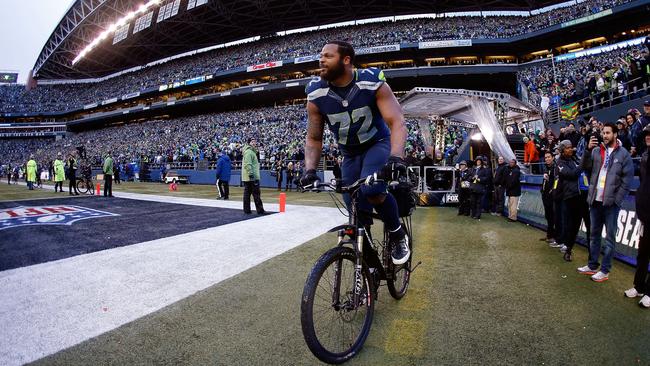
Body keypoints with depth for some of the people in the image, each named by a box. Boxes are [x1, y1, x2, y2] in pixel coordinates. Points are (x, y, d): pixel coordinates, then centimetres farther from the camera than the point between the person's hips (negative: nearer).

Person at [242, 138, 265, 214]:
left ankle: (247, 210, 13)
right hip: (251, 177, -10)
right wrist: (251, 174, -25)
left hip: (247, 178, 10)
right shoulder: (248, 152, -11)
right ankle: (260, 210, -3)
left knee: (247, 194, 9)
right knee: (256, 194, -7)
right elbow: (248, 164, -21)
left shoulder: (252, 152, 22)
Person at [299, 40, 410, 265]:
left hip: (378, 145, -3)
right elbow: (314, 139, -6)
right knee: (358, 216, 1)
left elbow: (397, 122, -28)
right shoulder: (316, 94, -14)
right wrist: (310, 170, -24)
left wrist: (396, 156, -47)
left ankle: (398, 235, -6)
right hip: (350, 154, 3)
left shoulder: (372, 82, -21)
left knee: (372, 190, -33)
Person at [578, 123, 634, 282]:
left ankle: (605, 271, 9)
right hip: (595, 200, 4)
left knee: (610, 238, 2)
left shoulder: (623, 154, -1)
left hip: (611, 202, -4)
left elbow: (627, 180, -4)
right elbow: (585, 167, 0)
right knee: (594, 235, 13)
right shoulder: (596, 151, 9)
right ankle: (592, 266, 23)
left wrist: (617, 200, -10)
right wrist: (588, 150, -11)